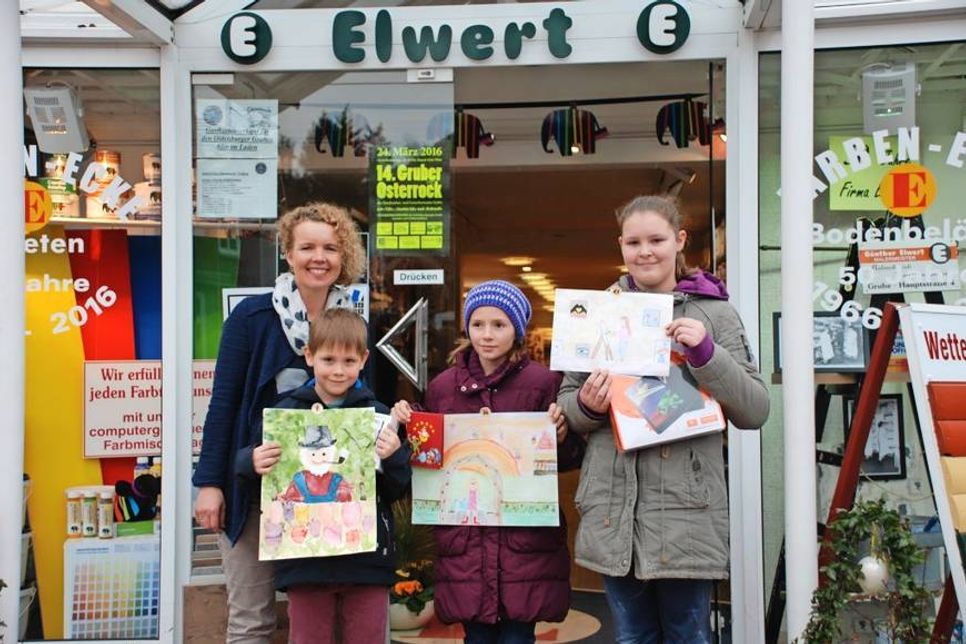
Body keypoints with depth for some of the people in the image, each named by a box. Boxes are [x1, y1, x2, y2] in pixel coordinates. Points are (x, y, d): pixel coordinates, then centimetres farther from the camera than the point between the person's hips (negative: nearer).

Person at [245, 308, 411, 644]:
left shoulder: (379, 415, 1)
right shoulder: (286, 413, 0)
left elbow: (398, 491, 3)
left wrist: (393, 458, -16)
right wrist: (254, 463, -16)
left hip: (367, 557, 0)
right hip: (305, 559, 0)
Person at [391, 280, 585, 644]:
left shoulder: (543, 382, -1)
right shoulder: (443, 386, 7)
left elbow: (570, 461, 3)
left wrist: (561, 437, -17)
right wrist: (408, 426, 0)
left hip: (525, 542, -2)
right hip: (465, 542, 2)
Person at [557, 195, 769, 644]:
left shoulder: (714, 312, 2)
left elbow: (755, 411, -3)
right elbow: (567, 401, 16)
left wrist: (705, 353, -17)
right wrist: (586, 406, -8)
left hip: (686, 510, -2)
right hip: (613, 510, 3)